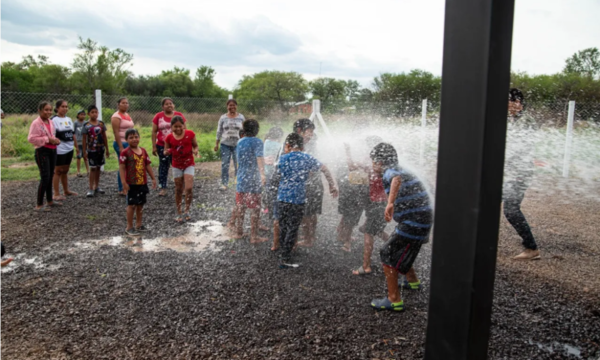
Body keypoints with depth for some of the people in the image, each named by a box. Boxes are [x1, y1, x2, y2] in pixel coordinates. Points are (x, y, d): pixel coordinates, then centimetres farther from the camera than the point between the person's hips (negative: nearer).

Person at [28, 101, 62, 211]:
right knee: (45, 178, -11)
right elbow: (31, 138, -18)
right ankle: (39, 205, -4)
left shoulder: (51, 122, 11)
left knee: (50, 177, 14)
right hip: (42, 151, -8)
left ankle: (49, 200, 26)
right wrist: (47, 139, -20)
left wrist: (55, 140, 1)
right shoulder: (36, 123, -12)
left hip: (52, 150, 8)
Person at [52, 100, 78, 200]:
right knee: (58, 171, -1)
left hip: (69, 149, 7)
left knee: (65, 171, 16)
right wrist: (55, 145, -25)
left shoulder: (69, 119, 14)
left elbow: (73, 134, 19)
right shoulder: (54, 120, -9)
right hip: (59, 150, -7)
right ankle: (56, 194, 4)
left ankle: (66, 190, 26)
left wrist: (76, 146, 19)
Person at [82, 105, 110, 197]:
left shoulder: (101, 124, 3)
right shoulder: (86, 125, -7)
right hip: (91, 150, -4)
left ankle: (97, 186, 22)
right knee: (92, 168, -3)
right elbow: (84, 139, -4)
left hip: (100, 149, 4)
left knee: (98, 167, 11)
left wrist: (107, 149, 9)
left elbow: (104, 137, 9)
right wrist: (84, 152, -6)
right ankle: (91, 189, 1)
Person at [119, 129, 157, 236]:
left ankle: (138, 225, 26)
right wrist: (124, 182, -18)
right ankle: (129, 227, 12)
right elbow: (121, 168, -13)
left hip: (143, 183, 6)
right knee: (132, 205, 1)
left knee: (140, 204, 13)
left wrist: (153, 178, 12)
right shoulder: (125, 152, -11)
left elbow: (148, 166, 12)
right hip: (131, 183, -6)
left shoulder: (143, 151, 6)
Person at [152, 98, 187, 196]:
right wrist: (154, 146, -2)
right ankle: (163, 188, 13)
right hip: (162, 146, 1)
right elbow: (154, 132, 3)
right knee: (163, 167, 7)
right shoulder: (158, 116, 1)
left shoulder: (179, 115, 2)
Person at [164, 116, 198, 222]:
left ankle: (187, 211, 5)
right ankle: (179, 213, 20)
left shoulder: (190, 134, -8)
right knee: (178, 190, 9)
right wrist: (166, 152, -21)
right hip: (177, 166, 1)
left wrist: (195, 151, -20)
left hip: (189, 164, -1)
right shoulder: (169, 137, -5)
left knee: (189, 188, -14)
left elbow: (195, 146, 2)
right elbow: (165, 152, 3)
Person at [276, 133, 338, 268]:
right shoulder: (307, 159, 0)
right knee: (293, 229, 4)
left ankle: (284, 253, 27)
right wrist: (332, 186, 8)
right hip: (298, 200, -2)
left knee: (283, 227, 15)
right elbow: (325, 170, 0)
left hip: (282, 198, 2)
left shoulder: (283, 158, 2)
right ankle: (285, 258, 5)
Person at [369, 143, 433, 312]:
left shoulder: (390, 171, -14)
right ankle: (413, 281, 49)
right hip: (420, 220, 10)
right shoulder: (399, 170, 18)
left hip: (414, 221, -10)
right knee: (400, 251, 29)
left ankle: (394, 301, -5)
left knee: (388, 256, -7)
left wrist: (390, 203, -52)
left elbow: (396, 180, -38)